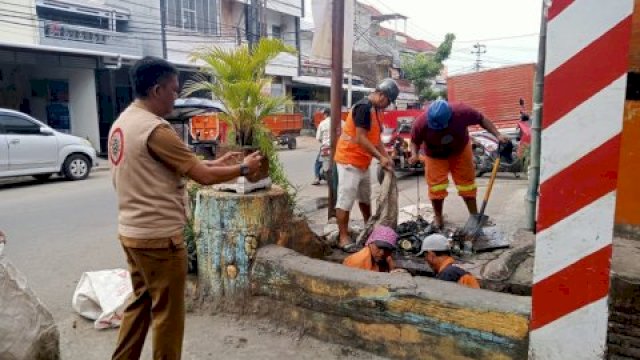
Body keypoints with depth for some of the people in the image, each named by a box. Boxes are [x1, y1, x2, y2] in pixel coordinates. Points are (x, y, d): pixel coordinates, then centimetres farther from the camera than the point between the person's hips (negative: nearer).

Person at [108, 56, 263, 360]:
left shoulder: (121, 123, 9)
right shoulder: (155, 129, -21)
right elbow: (203, 177, -19)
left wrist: (215, 163, 11)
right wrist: (243, 169, -4)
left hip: (131, 231, 10)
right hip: (158, 236, -10)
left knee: (140, 302, 22)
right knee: (167, 313, 7)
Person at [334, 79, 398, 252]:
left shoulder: (375, 110, 13)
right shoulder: (364, 107, -19)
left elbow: (375, 138, 15)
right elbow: (360, 139, -24)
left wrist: (387, 157, 4)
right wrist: (380, 158, -23)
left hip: (362, 163, 10)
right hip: (349, 161, -10)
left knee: (365, 197, 21)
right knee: (346, 199, -6)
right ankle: (343, 238, -2)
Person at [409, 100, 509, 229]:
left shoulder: (461, 111, -32)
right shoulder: (421, 122, -32)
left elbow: (481, 119, -15)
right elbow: (415, 141, -14)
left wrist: (497, 135, -23)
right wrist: (414, 154, -33)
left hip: (460, 151, 1)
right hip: (435, 156, -1)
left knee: (467, 182, 6)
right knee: (436, 186, -4)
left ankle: (474, 216, 21)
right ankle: (438, 217, 18)